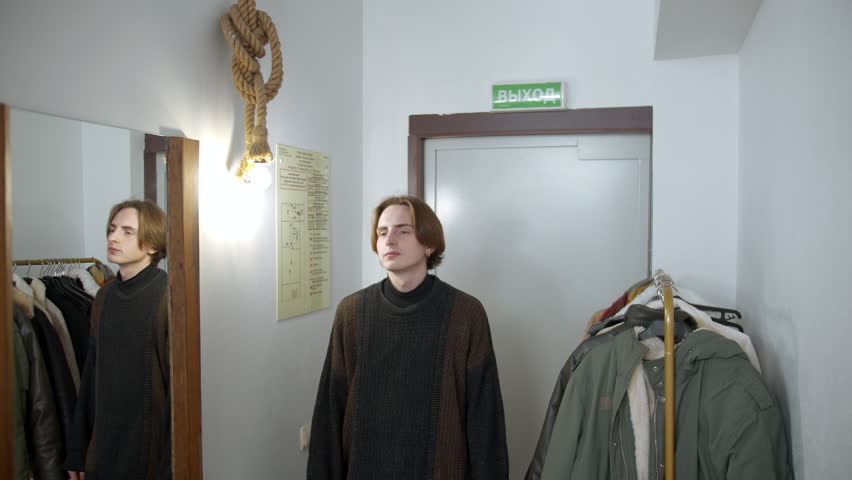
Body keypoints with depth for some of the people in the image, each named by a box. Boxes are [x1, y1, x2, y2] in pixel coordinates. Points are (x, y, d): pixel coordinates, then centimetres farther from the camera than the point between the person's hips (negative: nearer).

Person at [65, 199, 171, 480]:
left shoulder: (169, 297, -15)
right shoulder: (104, 297, 5)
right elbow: (91, 376, 9)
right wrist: (77, 454, 11)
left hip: (153, 454, -6)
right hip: (102, 453, 6)